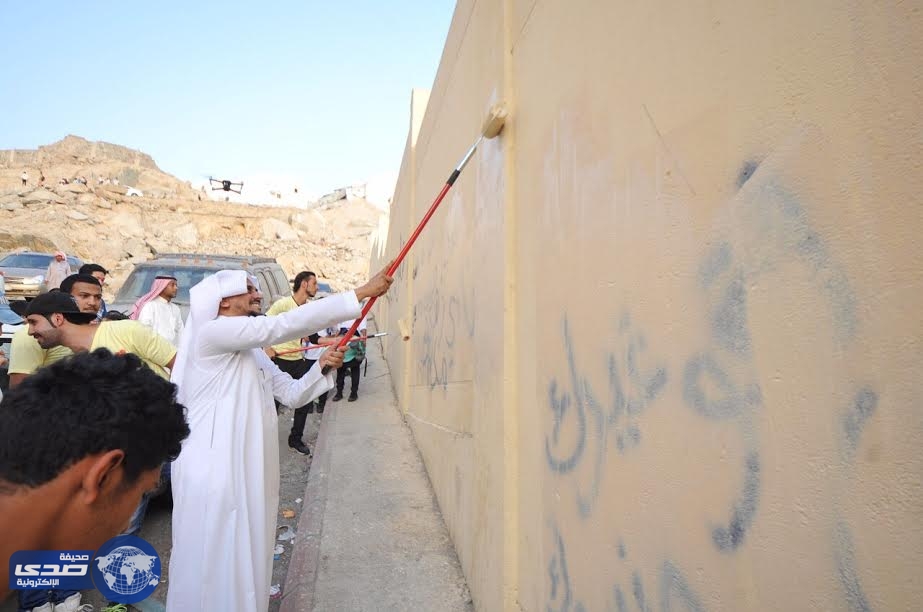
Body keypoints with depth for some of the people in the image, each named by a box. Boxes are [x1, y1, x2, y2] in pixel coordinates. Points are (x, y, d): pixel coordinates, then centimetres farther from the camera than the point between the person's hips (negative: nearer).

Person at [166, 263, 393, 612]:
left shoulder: (254, 352, 14)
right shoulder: (212, 332, -14)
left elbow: (292, 394, 13)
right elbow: (287, 324, -24)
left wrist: (321, 367, -7)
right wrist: (360, 293, -24)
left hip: (249, 470, 8)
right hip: (214, 470, -8)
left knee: (244, 561, 18)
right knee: (214, 563, 7)